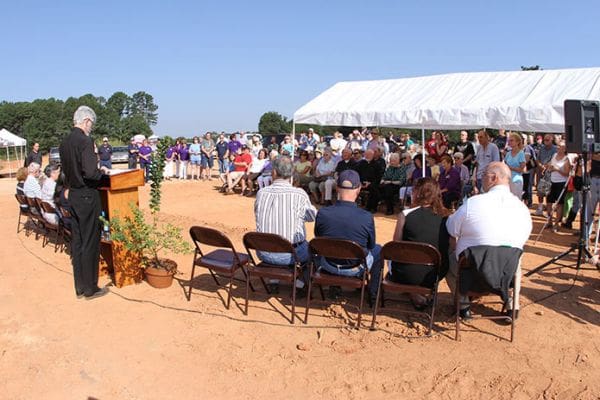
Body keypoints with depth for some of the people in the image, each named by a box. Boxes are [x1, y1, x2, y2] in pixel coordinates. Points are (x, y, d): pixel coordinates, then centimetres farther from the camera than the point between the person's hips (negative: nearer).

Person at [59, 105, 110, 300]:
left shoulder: (65, 143, 8)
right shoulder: (85, 140, -17)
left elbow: (67, 170, 16)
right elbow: (90, 173, -25)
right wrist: (102, 171, -5)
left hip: (73, 195, 8)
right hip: (87, 196, -8)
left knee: (77, 242, 13)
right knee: (90, 243, 2)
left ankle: (80, 287, 23)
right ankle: (90, 288, 12)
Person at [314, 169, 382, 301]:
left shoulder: (322, 213, -21)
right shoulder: (367, 217, -25)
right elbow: (371, 245, -5)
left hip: (329, 266, 2)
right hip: (356, 269, -1)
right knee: (378, 250, 27)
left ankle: (333, 287, 41)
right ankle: (373, 293, 34)